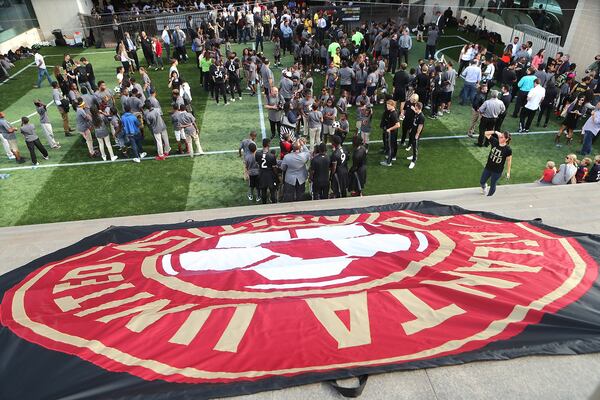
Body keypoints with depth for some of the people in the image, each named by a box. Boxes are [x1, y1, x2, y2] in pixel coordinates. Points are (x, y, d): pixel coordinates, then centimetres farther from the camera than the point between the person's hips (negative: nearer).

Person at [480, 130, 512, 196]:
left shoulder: (508, 149, -19)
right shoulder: (495, 142, -10)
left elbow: (509, 161, -9)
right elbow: (486, 133, -8)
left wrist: (508, 172, -5)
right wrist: (495, 132, -23)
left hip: (497, 171, -4)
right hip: (488, 167, 4)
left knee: (492, 185, 12)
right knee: (482, 181, 20)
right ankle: (484, 187, 55)